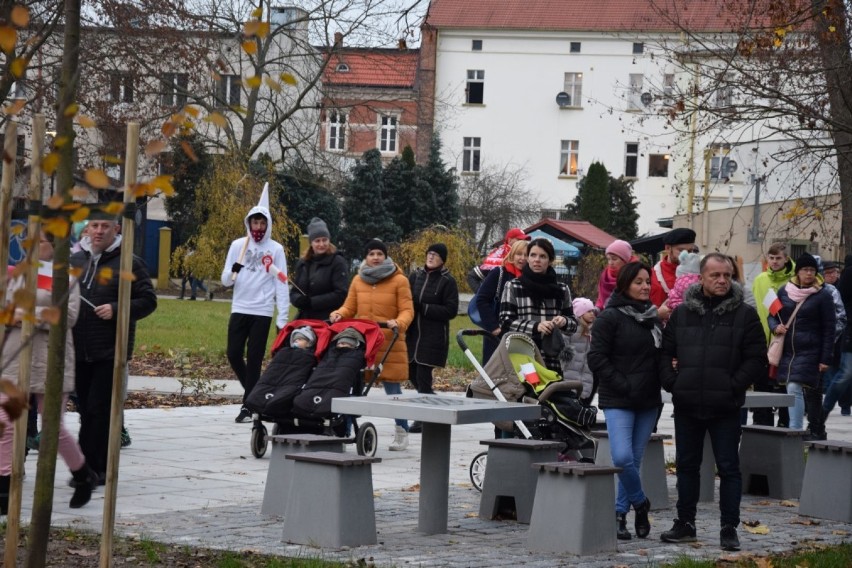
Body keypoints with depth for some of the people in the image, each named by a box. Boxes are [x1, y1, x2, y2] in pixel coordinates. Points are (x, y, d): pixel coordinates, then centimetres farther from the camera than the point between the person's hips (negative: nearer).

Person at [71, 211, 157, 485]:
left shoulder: (129, 263, -3)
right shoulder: (75, 261, 13)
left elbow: (148, 301, -4)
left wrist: (117, 310, -18)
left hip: (111, 351, -5)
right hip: (79, 350, 5)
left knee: (99, 409, -8)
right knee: (85, 409, 9)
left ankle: (96, 468, -3)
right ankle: (91, 467, 17)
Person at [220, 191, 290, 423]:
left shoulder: (275, 249, 1)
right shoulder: (238, 245, 6)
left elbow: (281, 284, -1)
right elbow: (225, 281, 6)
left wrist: (283, 317, -7)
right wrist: (232, 272, -18)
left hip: (262, 311, -2)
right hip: (240, 309, 2)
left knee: (254, 358, -2)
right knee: (234, 354, -1)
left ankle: (248, 405, 2)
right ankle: (253, 391, 21)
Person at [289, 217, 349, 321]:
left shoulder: (338, 262, -3)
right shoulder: (302, 263, 16)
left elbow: (341, 294, -10)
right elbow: (293, 292, 17)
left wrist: (312, 302, -13)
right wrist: (300, 300, -9)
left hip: (328, 320, -6)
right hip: (304, 318, 6)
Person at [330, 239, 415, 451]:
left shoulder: (399, 280, 0)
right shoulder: (358, 280, 12)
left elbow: (407, 310, -3)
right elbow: (349, 308, 14)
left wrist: (398, 323, -22)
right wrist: (338, 314, -6)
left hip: (389, 344, -3)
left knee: (393, 388, 0)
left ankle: (401, 432, 11)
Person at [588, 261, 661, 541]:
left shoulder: (653, 317, 13)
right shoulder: (610, 317, -6)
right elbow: (597, 358, -10)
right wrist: (623, 385, -15)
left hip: (647, 401, 6)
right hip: (618, 401, -6)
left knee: (635, 460, 7)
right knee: (622, 457, -18)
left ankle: (620, 513, 17)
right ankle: (640, 503, 4)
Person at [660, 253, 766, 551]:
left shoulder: (745, 315, -1)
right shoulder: (682, 313, 7)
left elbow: (756, 359, -4)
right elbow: (666, 353, 12)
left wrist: (734, 386, -13)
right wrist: (672, 382, -3)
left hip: (725, 408, -3)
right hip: (686, 406, 3)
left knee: (728, 468, 1)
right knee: (687, 466, 12)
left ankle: (729, 529, 7)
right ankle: (685, 524, 22)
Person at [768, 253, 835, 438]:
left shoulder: (823, 295, -3)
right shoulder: (784, 291, 8)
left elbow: (828, 329, -2)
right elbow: (772, 315, 18)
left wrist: (825, 358, -7)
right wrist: (775, 326, -6)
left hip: (809, 352, -5)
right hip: (787, 351, 5)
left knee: (795, 389, -16)